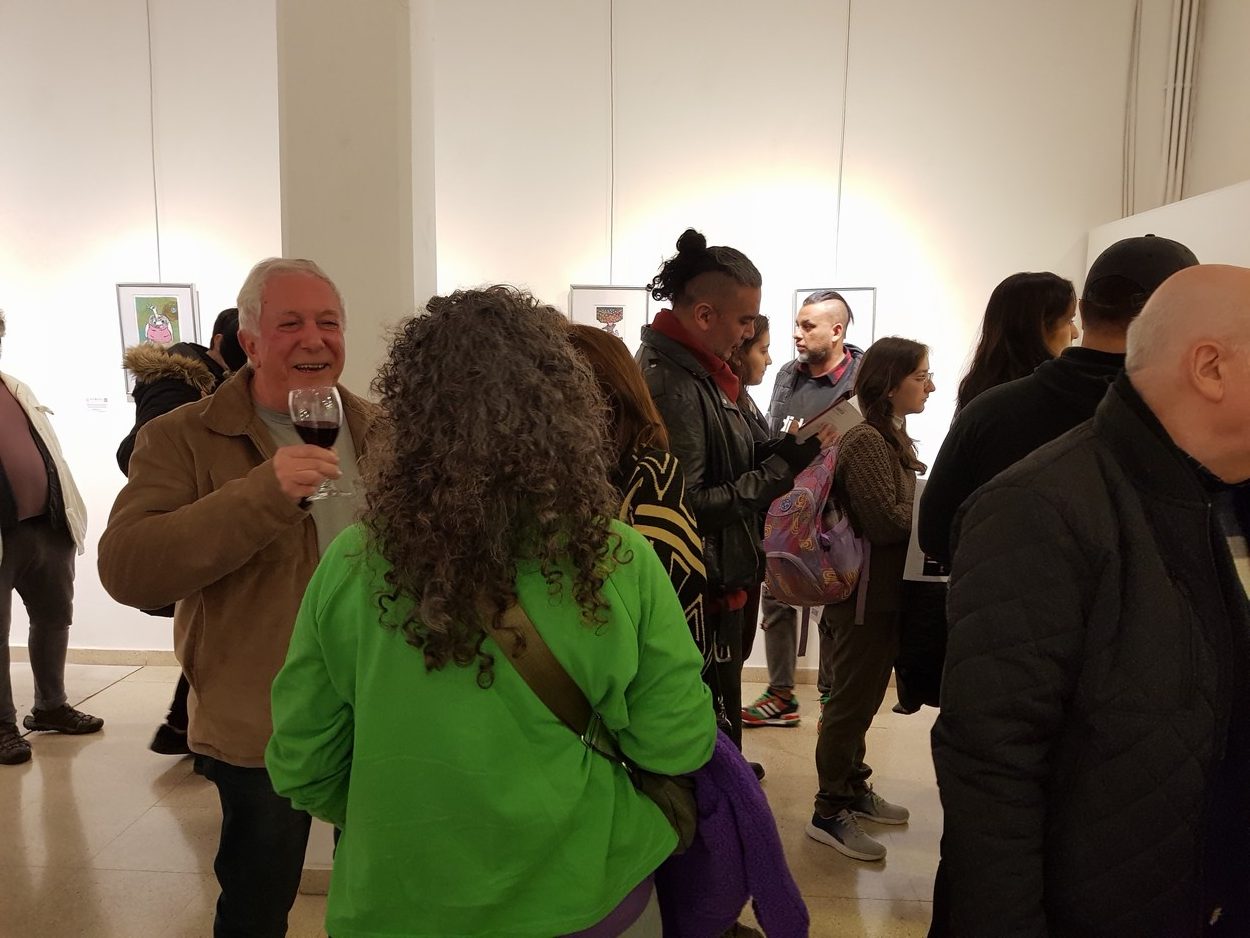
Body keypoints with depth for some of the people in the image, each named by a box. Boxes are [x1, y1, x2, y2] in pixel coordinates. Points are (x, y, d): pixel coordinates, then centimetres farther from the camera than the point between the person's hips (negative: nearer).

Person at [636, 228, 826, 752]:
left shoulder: (694, 371, 8)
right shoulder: (673, 387, -22)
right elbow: (687, 507, -23)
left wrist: (772, 457, 1)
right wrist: (778, 471, -18)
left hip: (713, 589, 10)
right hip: (699, 598, -10)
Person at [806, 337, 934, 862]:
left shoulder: (889, 438, 14)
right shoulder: (866, 441, -18)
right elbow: (890, 520, -22)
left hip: (886, 591, 10)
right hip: (866, 593, -10)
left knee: (862, 698, 19)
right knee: (852, 700, 1)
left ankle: (853, 789, 34)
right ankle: (830, 813, 13)